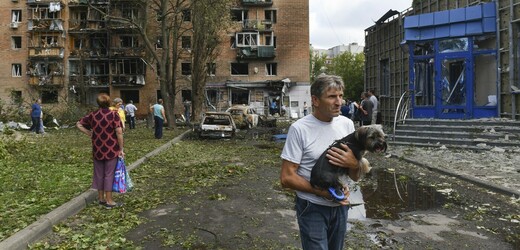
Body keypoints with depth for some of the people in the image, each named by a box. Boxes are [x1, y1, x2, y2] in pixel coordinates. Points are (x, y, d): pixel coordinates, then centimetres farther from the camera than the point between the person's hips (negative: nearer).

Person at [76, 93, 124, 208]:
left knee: (99, 174, 15)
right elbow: (119, 132, -17)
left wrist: (89, 133, 8)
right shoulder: (114, 115, -10)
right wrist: (121, 149, -10)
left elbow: (78, 124, 10)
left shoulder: (93, 115, 4)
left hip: (97, 150, 4)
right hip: (111, 150, -4)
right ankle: (109, 201, 8)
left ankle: (101, 198, 26)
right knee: (109, 174, 3)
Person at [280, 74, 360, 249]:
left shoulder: (347, 124, -1)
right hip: (312, 208, -5)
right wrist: (322, 191, -22)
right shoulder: (299, 129, -17)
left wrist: (354, 164, -19)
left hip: (340, 205, 5)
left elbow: (355, 177, 4)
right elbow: (286, 178, -15)